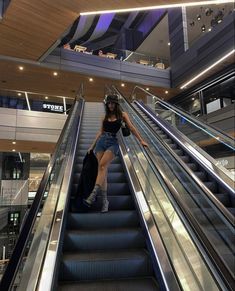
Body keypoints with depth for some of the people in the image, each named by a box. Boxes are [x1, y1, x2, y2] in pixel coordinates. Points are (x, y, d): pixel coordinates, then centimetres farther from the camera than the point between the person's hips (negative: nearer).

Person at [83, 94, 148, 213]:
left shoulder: (122, 114, 9)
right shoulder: (105, 117, 18)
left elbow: (131, 127, 4)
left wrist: (141, 140, -3)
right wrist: (92, 146, 16)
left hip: (113, 143, -4)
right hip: (101, 142, 4)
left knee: (102, 166, -24)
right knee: (102, 170, -4)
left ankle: (92, 196, -30)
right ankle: (104, 200, -1)